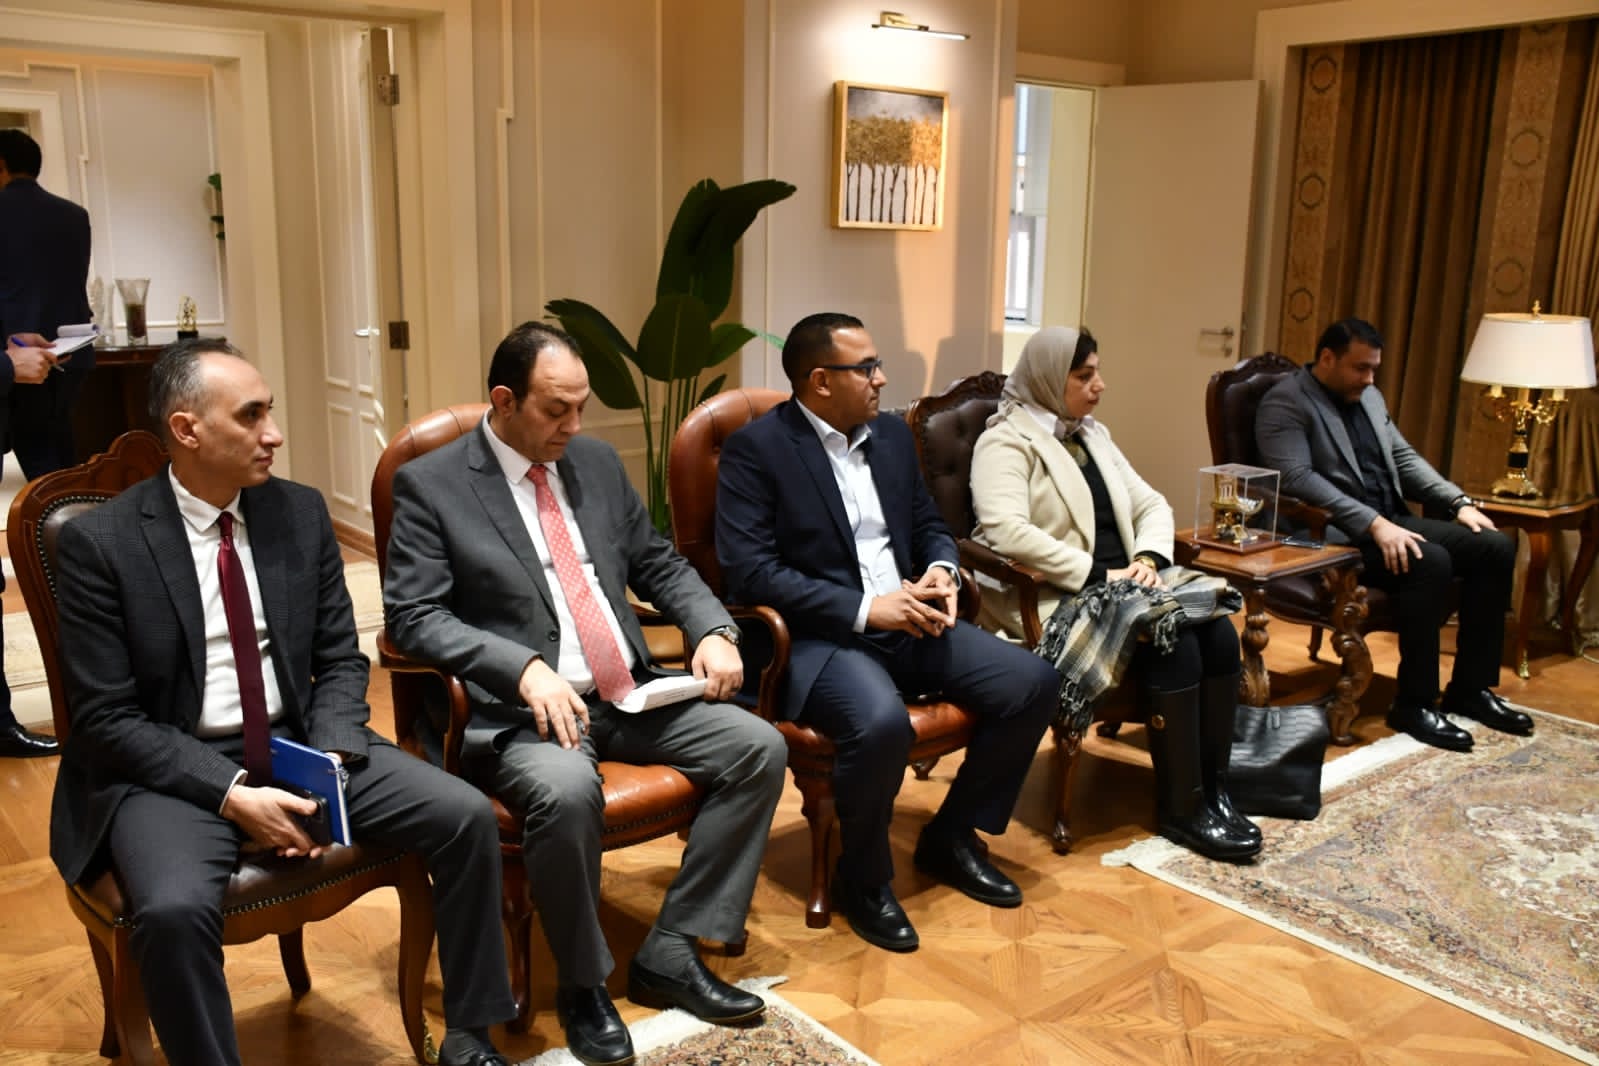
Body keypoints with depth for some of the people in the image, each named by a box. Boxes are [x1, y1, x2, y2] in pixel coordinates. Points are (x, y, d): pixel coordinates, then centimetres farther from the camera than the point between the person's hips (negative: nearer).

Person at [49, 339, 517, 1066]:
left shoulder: (301, 512, 2)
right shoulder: (100, 541, -10)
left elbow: (340, 659, 6)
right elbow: (107, 719, -11)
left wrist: (328, 763, -12)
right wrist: (230, 794, -21)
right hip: (173, 769, -3)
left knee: (468, 817, -13)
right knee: (174, 910, -33)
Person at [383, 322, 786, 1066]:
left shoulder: (598, 462, 13)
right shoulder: (430, 484, -4)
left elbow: (659, 565, 18)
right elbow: (412, 615, -12)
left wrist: (713, 629, -3)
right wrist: (525, 668, -27)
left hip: (631, 695, 6)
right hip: (523, 711, -6)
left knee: (758, 747, -11)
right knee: (567, 790, -36)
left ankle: (669, 953, 0)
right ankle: (583, 985, -8)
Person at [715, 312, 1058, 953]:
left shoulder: (892, 434, 13)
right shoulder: (756, 448, -9)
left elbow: (930, 526, 21)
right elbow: (748, 570, -17)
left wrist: (941, 573, -4)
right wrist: (865, 607, -21)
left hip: (908, 622, 7)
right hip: (819, 635, -7)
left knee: (1032, 683, -8)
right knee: (882, 723, -35)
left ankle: (952, 837, 14)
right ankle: (864, 879, -5)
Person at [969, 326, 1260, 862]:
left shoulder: (1093, 436, 18)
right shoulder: (1007, 441, -8)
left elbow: (1151, 504, 18)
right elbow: (1006, 531, -24)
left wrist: (1147, 558, -5)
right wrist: (1098, 576, -22)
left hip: (1120, 584, 8)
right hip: (1055, 598, -8)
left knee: (1219, 633, -18)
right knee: (1176, 644, -28)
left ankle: (1214, 789, -9)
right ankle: (1180, 807, -14)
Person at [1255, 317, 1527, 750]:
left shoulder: (1368, 396, 18)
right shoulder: (1285, 403, -9)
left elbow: (1403, 457, 22)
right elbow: (1298, 478, -22)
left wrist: (1459, 502, 7)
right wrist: (1374, 524, -29)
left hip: (1392, 522, 9)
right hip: (1334, 534, -9)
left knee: (1496, 546, -6)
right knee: (1430, 562, -31)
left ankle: (1471, 688, 2)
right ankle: (1414, 704, -19)